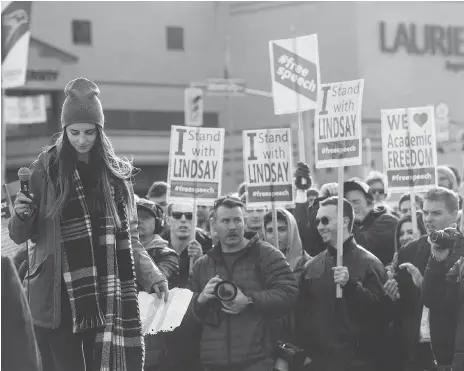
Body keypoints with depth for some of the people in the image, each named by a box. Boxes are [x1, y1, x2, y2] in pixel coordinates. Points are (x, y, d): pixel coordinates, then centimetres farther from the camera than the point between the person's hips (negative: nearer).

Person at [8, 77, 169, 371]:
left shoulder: (117, 173, 8)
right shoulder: (45, 170, 2)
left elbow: (130, 238, 12)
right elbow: (20, 236, 5)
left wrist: (152, 276, -2)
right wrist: (21, 215, -17)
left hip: (109, 299, 2)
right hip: (58, 299, -2)